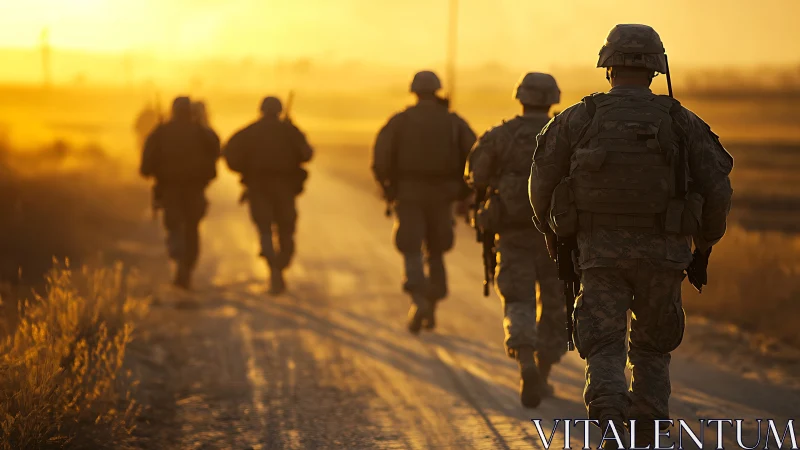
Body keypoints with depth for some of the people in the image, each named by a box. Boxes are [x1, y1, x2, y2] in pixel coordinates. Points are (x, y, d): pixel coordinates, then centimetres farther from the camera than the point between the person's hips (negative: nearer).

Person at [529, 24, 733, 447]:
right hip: (662, 252, 1)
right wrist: (704, 244, 14)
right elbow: (717, 190, -2)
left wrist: (554, 235, 20)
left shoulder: (578, 119, 0)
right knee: (653, 348, 18)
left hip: (600, 251, -1)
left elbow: (542, 184, 3)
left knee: (604, 348, 0)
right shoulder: (681, 122, 1)